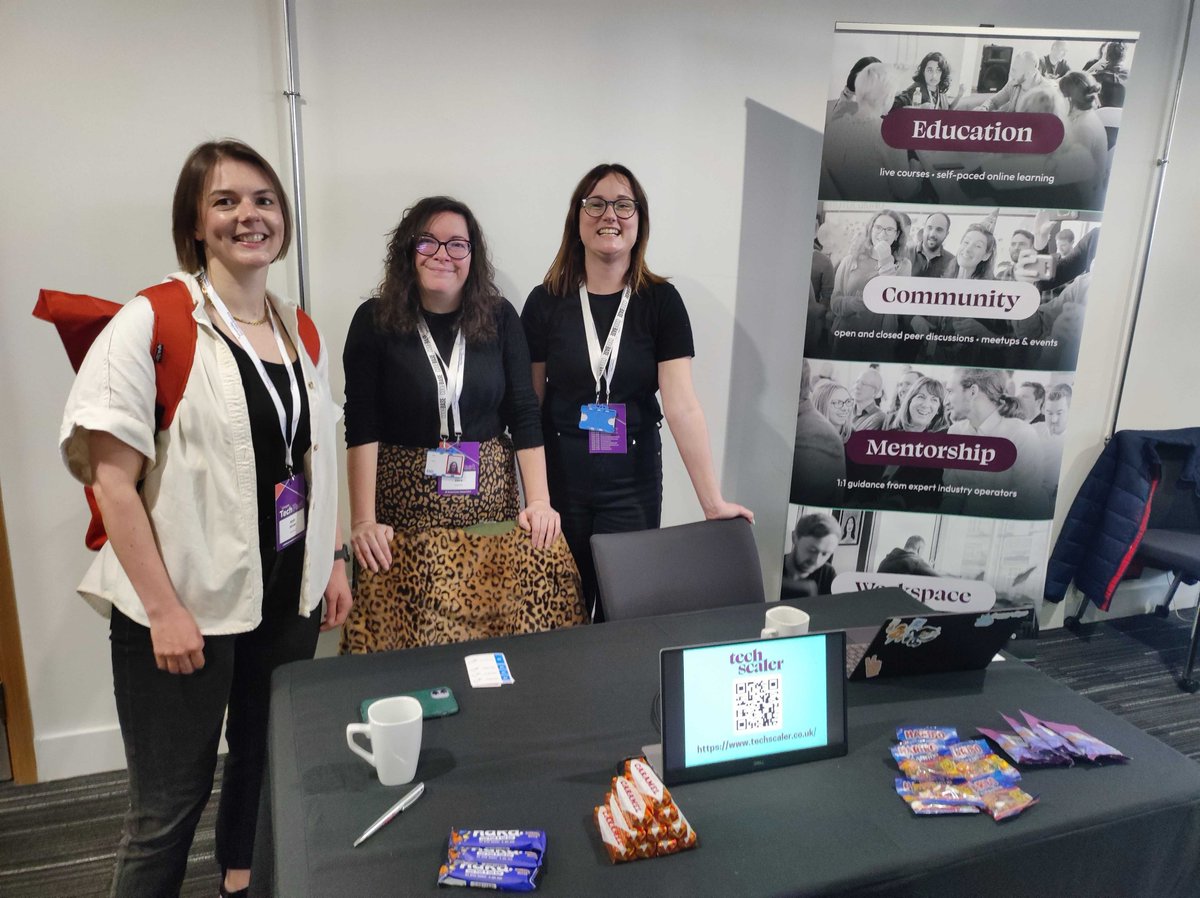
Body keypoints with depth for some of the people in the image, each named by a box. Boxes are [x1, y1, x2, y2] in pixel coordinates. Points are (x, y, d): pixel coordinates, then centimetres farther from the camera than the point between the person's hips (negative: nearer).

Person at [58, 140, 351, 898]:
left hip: (287, 596, 6)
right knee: (171, 805, 6)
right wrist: (164, 609, -16)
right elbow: (112, 479, -14)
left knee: (268, 766, 19)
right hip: (187, 605, -5)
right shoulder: (151, 324, -11)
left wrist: (333, 560, 11)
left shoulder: (300, 330, 7)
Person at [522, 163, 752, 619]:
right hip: (560, 479, 1)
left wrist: (713, 501, -17)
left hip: (633, 483, 0)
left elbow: (682, 405, -12)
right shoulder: (546, 301, -3)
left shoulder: (661, 300, -5)